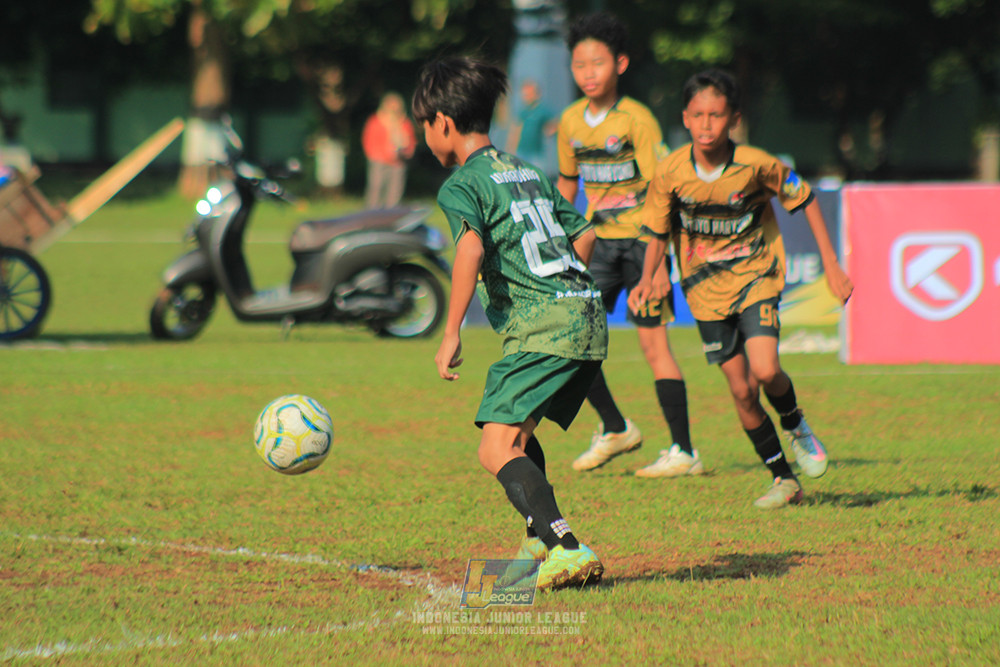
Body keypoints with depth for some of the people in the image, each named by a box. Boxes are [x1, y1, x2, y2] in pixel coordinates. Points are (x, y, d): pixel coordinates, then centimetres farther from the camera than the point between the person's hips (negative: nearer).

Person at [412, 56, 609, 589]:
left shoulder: (460, 185, -2)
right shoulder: (528, 172, 23)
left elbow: (471, 248, -21)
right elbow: (583, 235, 29)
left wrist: (451, 335, -20)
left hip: (538, 326, -9)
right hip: (588, 318, 9)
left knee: (497, 451, -13)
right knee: (516, 436, 25)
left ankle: (568, 550, -27)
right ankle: (542, 543, 25)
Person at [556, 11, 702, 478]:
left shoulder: (636, 119, -14)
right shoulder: (571, 122, 4)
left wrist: (658, 263, -20)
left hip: (639, 238, -6)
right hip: (598, 241, 6)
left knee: (653, 342, -9)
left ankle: (684, 452, -4)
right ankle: (615, 430, 18)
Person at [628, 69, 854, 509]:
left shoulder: (757, 166, -17)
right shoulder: (670, 173, -13)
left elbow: (805, 200, -2)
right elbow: (658, 233, 2)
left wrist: (831, 265, -2)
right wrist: (648, 280, -15)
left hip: (756, 277, -2)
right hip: (706, 290, 2)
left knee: (764, 372, -22)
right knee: (741, 390, 1)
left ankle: (796, 427, 12)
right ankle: (783, 480, 18)